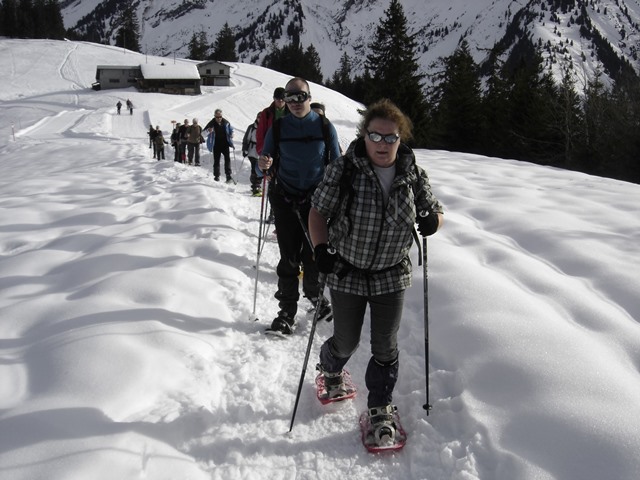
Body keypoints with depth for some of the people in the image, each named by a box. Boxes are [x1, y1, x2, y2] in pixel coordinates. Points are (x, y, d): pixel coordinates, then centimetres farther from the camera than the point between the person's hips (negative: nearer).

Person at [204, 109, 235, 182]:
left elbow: (231, 129, 17)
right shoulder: (212, 123, -8)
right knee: (216, 160, 5)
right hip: (216, 145, -1)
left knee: (227, 159, -12)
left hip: (225, 144, 1)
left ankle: (228, 175, -11)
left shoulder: (226, 122, -2)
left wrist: (231, 134, -5)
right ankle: (216, 176, 16)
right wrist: (208, 131, -28)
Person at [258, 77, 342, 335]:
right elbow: (267, 164, 6)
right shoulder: (277, 128, 2)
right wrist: (263, 165, -17)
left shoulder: (325, 127, -1)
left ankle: (314, 295, 30)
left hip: (316, 199, 0)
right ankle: (287, 311, 11)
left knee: (313, 254, 3)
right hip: (284, 200, 1)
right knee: (289, 257, 1)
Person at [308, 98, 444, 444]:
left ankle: (381, 407, 31)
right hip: (346, 273, -1)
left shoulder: (413, 176, -5)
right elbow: (318, 212, -8)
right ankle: (330, 369, 50)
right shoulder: (343, 170, -13)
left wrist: (432, 220, -17)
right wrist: (321, 248, -23)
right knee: (347, 342, 14)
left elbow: (434, 211, 7)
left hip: (392, 277, 2)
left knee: (385, 347, 9)